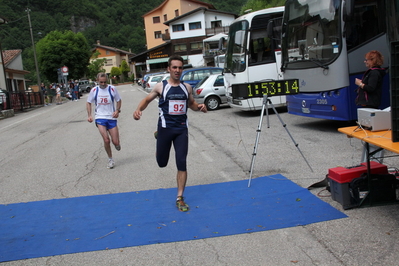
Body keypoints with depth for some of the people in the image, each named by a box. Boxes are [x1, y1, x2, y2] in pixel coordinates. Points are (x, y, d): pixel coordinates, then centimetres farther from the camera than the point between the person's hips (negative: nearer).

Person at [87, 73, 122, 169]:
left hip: (111, 118, 0)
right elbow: (88, 102, 11)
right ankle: (110, 159, 7)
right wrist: (89, 115, 0)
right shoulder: (94, 90, 0)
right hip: (100, 118, 0)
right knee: (106, 140, -13)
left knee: (116, 142, -2)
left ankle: (116, 144, 37)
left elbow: (119, 100, 9)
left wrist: (117, 110, -8)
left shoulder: (112, 89, -3)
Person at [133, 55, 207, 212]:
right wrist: (138, 109, -13)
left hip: (182, 129, 2)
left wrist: (199, 107, -3)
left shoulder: (187, 87, 5)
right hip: (165, 128, -1)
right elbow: (147, 99, 8)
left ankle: (180, 198, 9)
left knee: (182, 163, -3)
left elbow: (191, 103, 20)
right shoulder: (161, 87, -3)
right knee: (162, 163, 11)